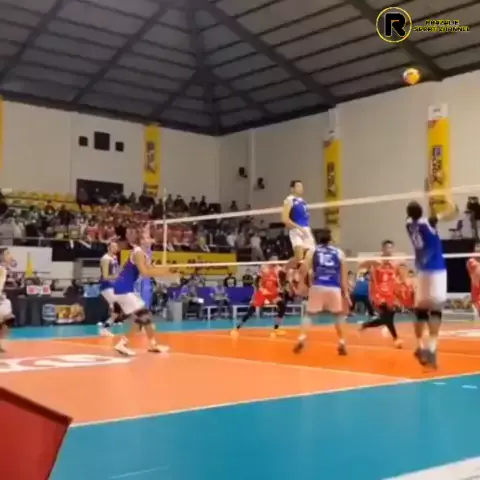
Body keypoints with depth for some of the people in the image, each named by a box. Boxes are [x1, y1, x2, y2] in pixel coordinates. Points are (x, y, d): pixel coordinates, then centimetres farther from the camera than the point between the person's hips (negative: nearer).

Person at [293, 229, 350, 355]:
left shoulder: (312, 251, 11)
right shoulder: (339, 253, 13)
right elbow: (344, 275, 11)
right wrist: (346, 293, 14)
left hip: (317, 287, 0)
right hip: (334, 288, 0)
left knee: (309, 314, 11)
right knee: (339, 315, 17)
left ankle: (302, 339, -4)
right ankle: (341, 343, 14)